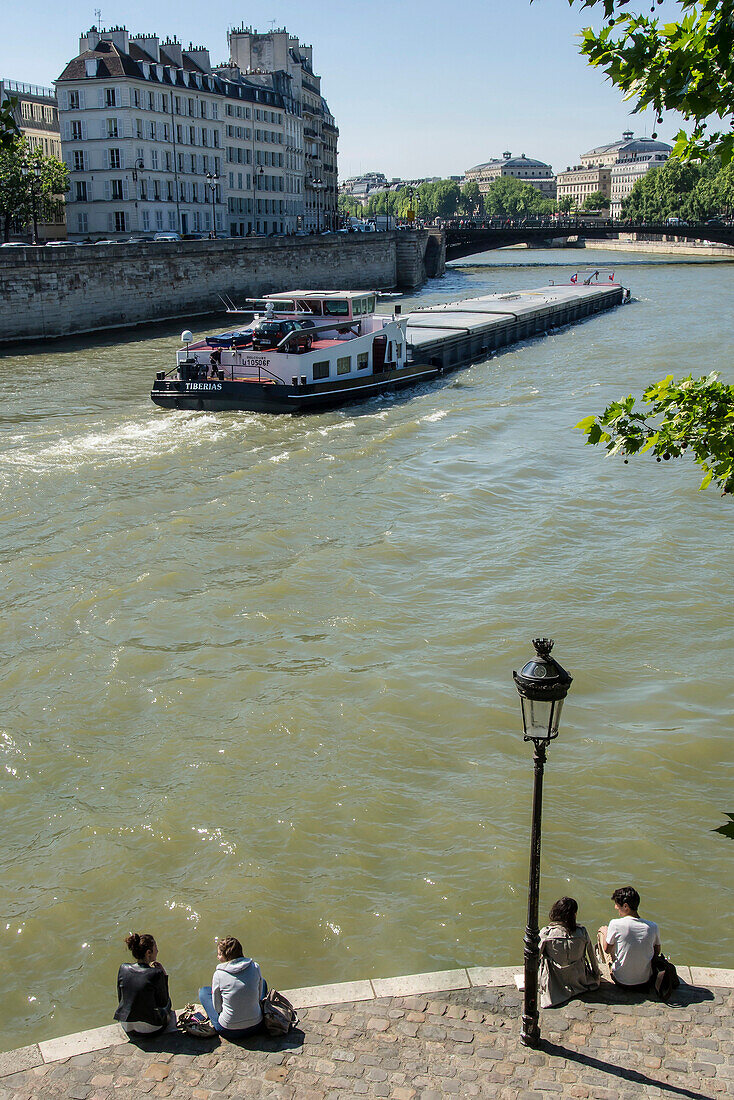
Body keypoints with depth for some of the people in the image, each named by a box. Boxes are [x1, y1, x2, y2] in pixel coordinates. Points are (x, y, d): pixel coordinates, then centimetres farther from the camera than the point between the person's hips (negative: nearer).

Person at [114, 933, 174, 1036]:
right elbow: (163, 1003, -9)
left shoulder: (123, 968, -9)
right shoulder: (156, 974, -23)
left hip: (127, 1027, 5)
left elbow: (120, 999, 5)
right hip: (149, 1030, -5)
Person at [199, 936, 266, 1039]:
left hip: (229, 1032, -2)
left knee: (203, 991, 20)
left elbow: (217, 1008, -6)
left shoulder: (219, 974, -16)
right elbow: (259, 997, 3)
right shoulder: (255, 967, -9)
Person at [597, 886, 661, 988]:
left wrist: (605, 931, 11)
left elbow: (607, 950, -6)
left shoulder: (615, 924, -23)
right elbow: (657, 952, 4)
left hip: (621, 981, -3)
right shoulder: (652, 926, -13)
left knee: (602, 931, 12)